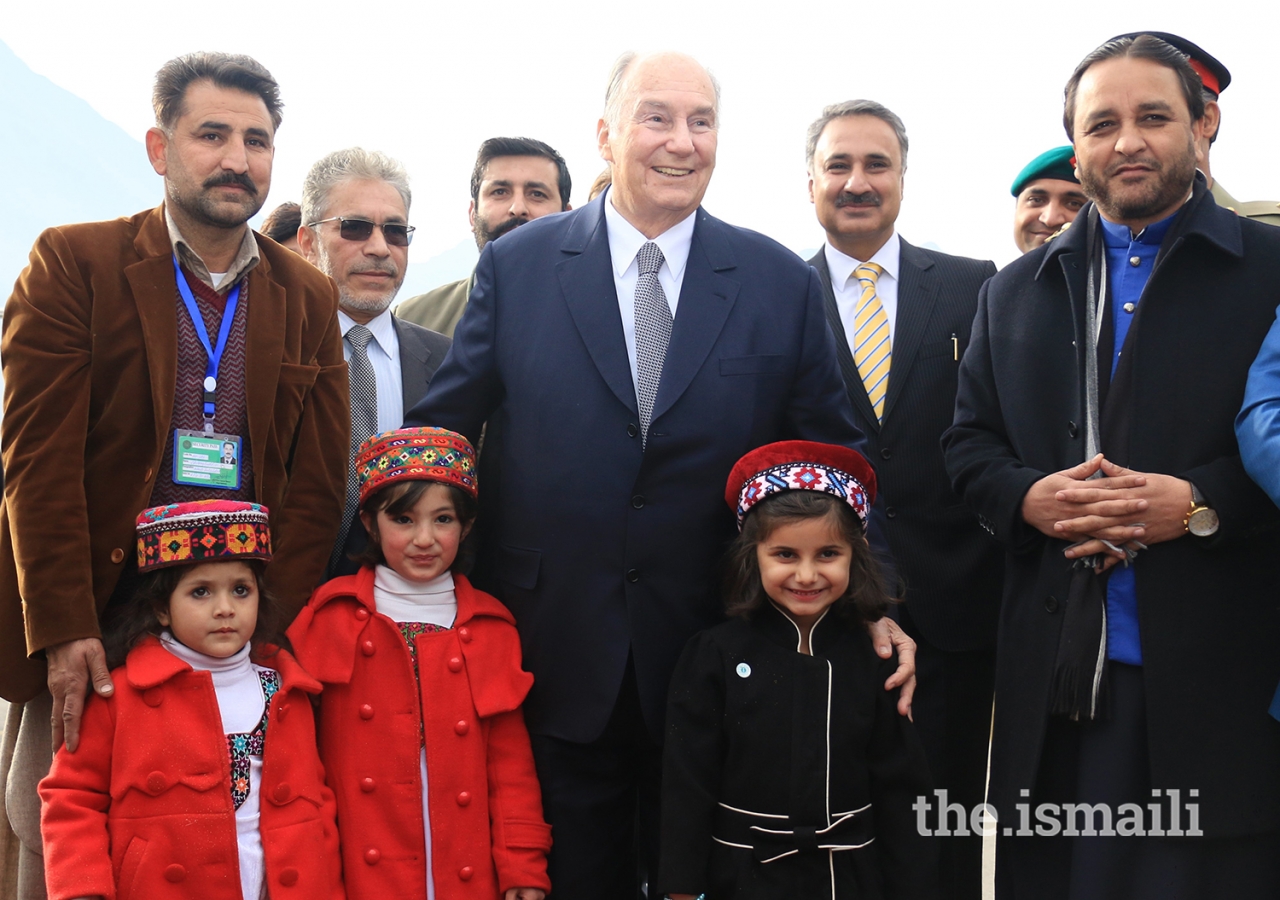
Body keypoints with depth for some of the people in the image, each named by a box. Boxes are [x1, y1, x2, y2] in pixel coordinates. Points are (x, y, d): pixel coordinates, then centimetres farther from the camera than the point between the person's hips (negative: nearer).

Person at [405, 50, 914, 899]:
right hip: (557, 655, 0)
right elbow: (441, 431, 3)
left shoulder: (784, 284, 0)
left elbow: (836, 455, 2)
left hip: (713, 649, 1)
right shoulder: (515, 266, -1)